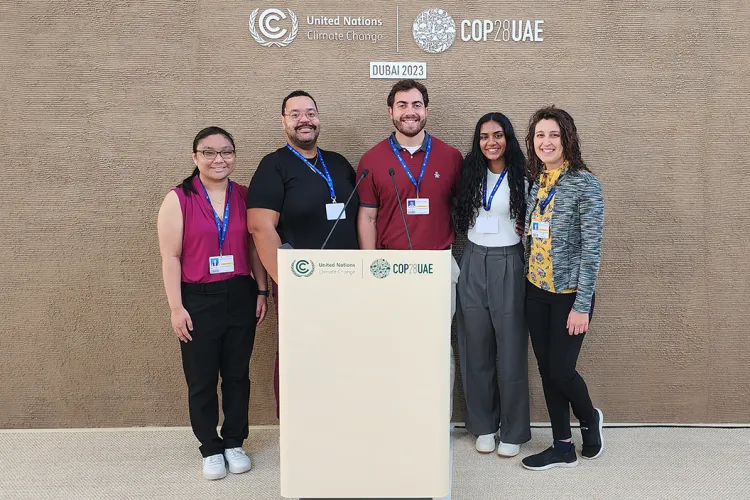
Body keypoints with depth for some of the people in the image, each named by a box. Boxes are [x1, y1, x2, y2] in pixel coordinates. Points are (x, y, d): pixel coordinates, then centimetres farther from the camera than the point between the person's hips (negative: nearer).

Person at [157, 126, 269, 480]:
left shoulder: (245, 196, 5)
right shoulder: (178, 199, -6)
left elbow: (255, 248, 9)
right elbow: (171, 256, -7)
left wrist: (262, 292, 4)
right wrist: (176, 308, -11)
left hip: (240, 297, 3)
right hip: (198, 300, -2)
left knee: (237, 374, 12)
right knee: (202, 379, 8)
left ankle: (234, 443, 29)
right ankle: (210, 449, 25)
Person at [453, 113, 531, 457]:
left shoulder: (522, 178, -4)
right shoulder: (470, 175, 8)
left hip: (508, 265, -3)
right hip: (473, 264, 4)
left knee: (510, 351, 3)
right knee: (475, 350, 9)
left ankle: (513, 431, 18)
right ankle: (483, 426, 24)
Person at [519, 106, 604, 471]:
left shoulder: (585, 184, -13)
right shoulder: (534, 181, 5)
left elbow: (591, 248, -15)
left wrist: (582, 306, -16)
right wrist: (526, 282, 6)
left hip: (569, 293, -6)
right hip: (536, 291, 6)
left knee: (560, 370, 0)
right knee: (546, 369, 10)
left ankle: (590, 419, 32)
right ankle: (563, 447, 25)